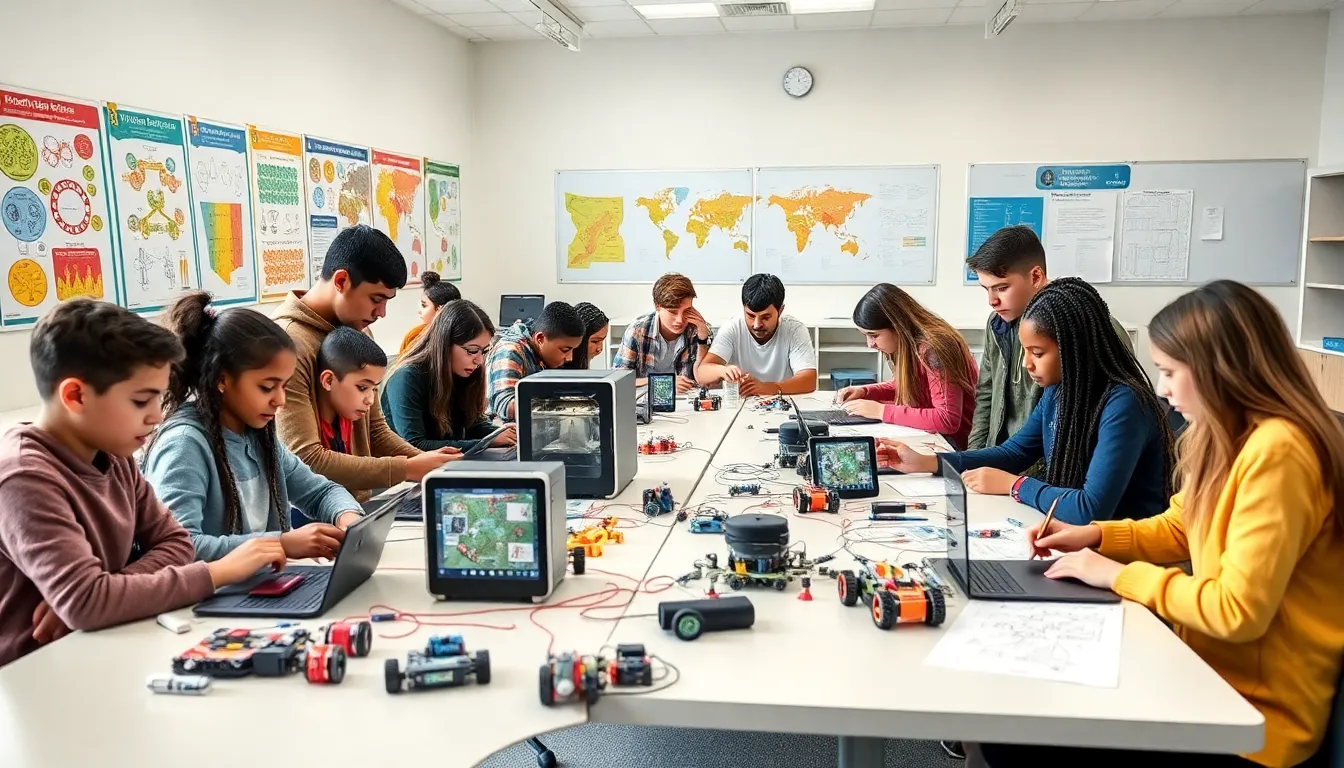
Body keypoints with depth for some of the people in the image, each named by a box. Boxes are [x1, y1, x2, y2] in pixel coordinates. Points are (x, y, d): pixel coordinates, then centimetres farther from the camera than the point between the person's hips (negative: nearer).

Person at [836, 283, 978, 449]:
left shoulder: (933, 350, -25)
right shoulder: (908, 345, 1)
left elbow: (948, 420, -30)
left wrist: (882, 411, -26)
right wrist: (864, 392, 2)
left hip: (957, 443, -8)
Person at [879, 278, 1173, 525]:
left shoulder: (1123, 405, -24)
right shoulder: (1058, 390, 0)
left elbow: (1092, 509, -31)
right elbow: (1014, 452, 11)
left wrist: (1013, 485, -17)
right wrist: (924, 462, 2)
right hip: (1069, 532, 7)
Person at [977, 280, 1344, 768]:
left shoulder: (1275, 452, -25)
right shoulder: (1230, 437, 6)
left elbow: (1239, 611, -27)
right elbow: (1179, 530, 20)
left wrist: (1121, 576, -17)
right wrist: (1093, 536, 4)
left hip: (1252, 715, -8)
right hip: (1209, 674, 8)